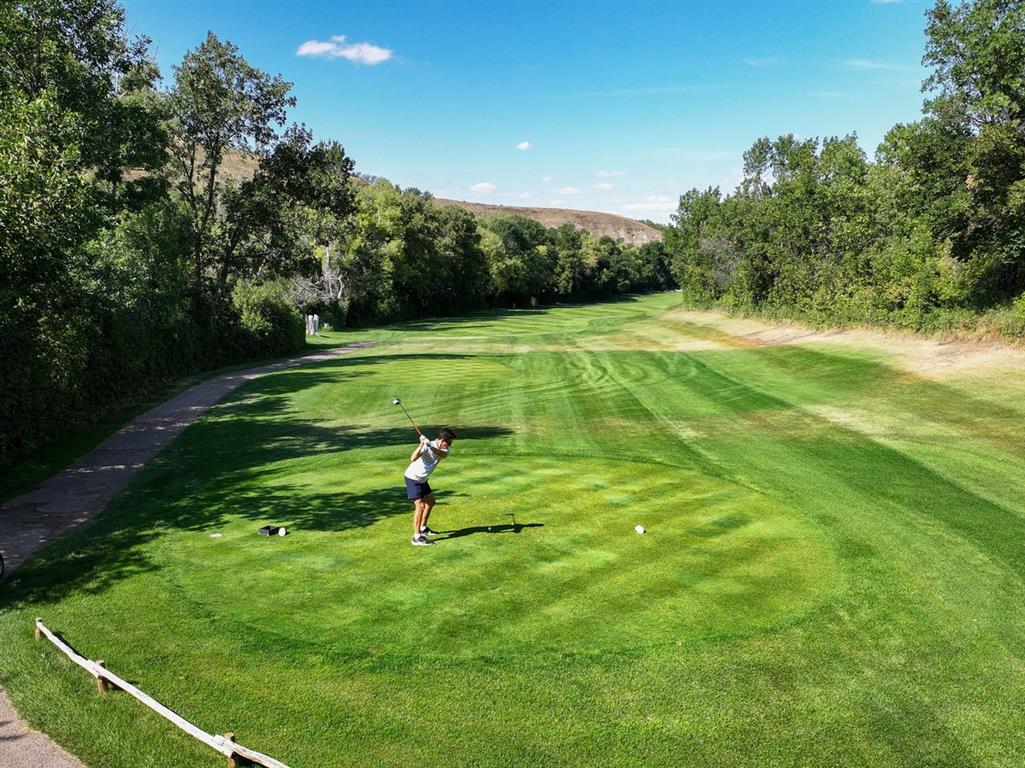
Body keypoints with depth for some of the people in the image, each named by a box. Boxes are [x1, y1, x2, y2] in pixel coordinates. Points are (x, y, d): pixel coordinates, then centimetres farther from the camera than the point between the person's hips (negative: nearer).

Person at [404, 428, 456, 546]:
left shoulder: (445, 449, -7)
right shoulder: (426, 446, -26)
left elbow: (442, 454, -32)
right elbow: (413, 458, -42)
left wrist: (431, 446, -49)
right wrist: (422, 444, -50)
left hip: (422, 479, 9)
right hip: (412, 478, -9)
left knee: (430, 502, 20)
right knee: (420, 505, -17)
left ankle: (422, 528, 36)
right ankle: (417, 537, -17)